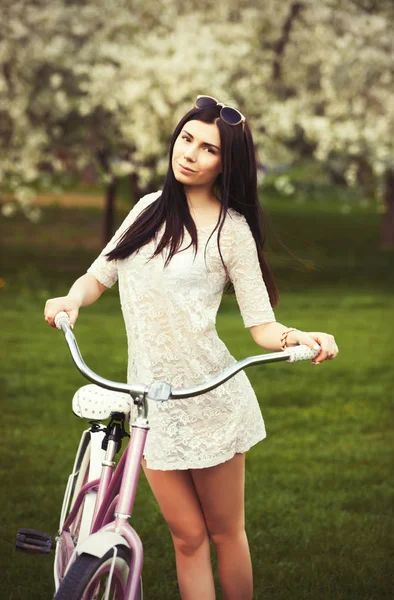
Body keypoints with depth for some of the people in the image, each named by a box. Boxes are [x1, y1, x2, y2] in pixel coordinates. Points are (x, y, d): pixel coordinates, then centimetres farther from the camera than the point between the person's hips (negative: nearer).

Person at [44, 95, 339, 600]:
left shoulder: (231, 229, -5)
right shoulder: (150, 209, 9)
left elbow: (261, 326, -6)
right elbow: (98, 276, 13)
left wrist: (297, 339, -28)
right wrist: (72, 299, -9)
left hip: (208, 401, -4)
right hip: (150, 401, 4)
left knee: (224, 533, 7)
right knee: (187, 538, 6)